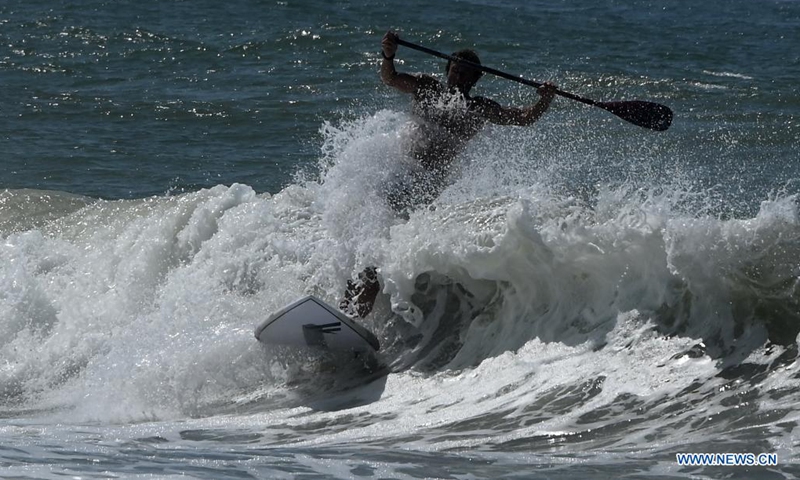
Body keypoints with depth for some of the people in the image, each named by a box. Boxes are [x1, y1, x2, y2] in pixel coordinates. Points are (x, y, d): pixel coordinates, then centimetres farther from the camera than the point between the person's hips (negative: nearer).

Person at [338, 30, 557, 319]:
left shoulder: (480, 110, 8)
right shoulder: (426, 88, 11)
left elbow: (525, 118, 4)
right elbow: (390, 79, -5)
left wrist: (545, 100, -14)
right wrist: (388, 57, -25)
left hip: (431, 177, -4)